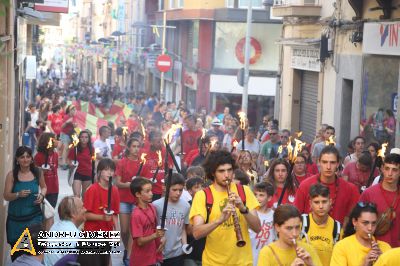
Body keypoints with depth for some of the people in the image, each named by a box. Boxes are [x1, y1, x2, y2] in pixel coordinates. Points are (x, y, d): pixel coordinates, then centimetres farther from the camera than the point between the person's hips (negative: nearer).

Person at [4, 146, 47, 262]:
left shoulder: (37, 173, 0)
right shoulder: (12, 175, -6)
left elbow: (44, 187, 18)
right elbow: (6, 196, -4)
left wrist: (42, 195, -3)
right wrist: (18, 194, -22)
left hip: (34, 216, 0)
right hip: (16, 218, 0)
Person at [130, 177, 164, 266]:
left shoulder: (152, 208, 3)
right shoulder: (136, 215, -19)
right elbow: (140, 241, -19)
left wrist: (162, 238, -2)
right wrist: (155, 235, -32)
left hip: (154, 257, 7)